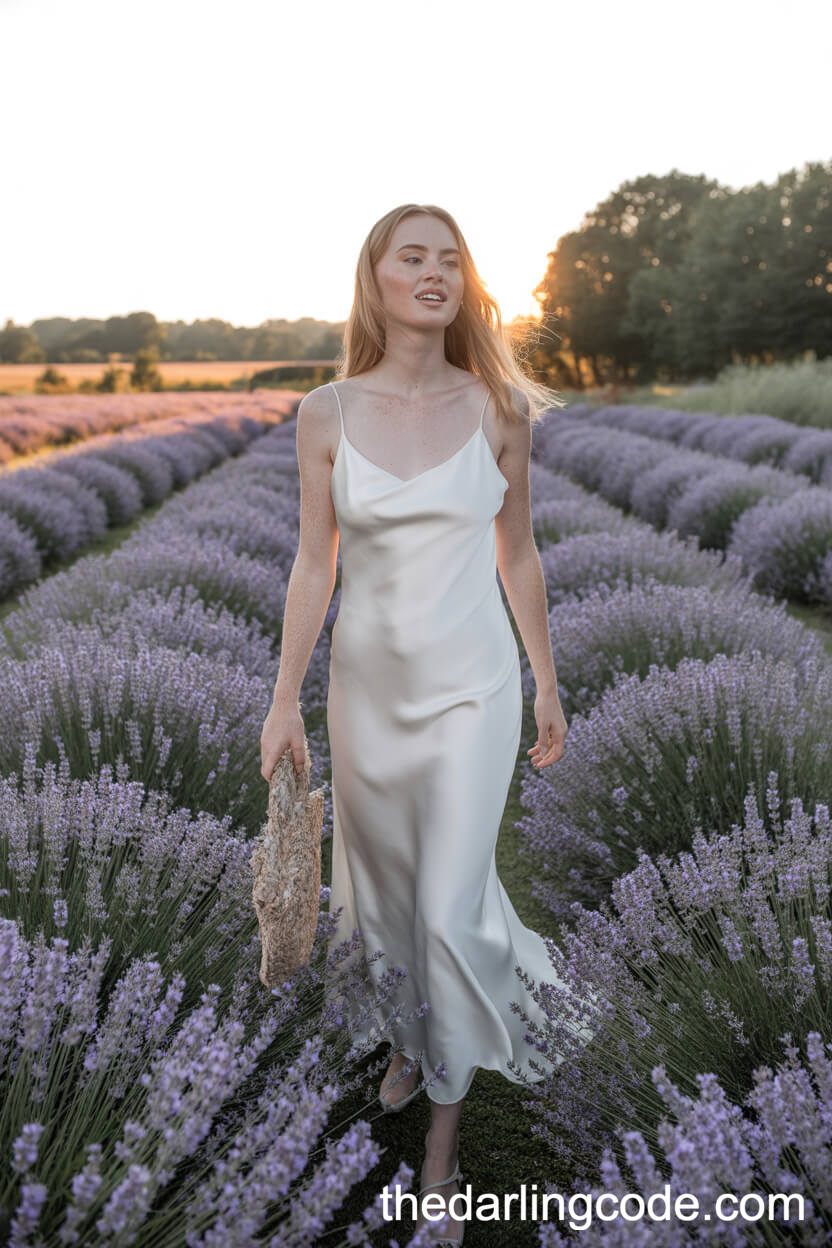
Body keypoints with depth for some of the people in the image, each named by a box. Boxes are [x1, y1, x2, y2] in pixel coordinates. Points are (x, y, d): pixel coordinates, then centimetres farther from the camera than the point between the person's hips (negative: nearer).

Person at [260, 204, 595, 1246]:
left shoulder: (499, 407, -5)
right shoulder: (328, 413, -3)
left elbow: (517, 556, 3)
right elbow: (314, 563, -1)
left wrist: (548, 687, 7)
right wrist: (284, 699, -4)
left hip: (471, 684, -2)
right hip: (369, 680, 2)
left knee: (450, 905, -3)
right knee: (385, 883, 18)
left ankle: (445, 1129, 19)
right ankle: (413, 1034, 48)